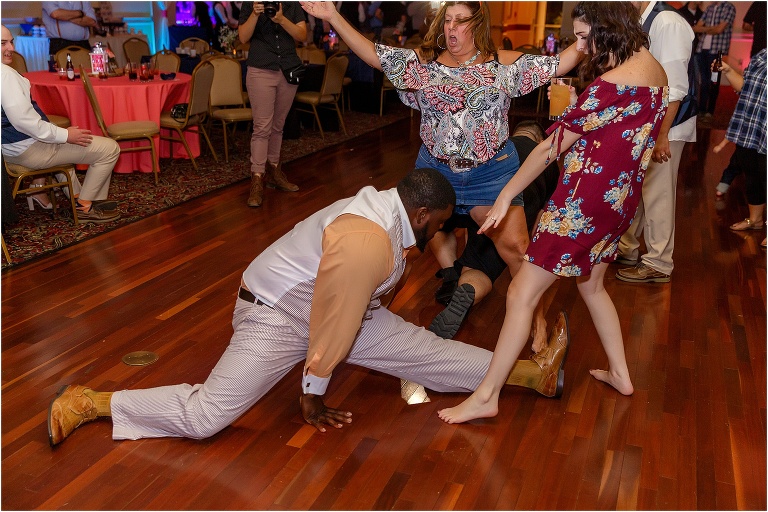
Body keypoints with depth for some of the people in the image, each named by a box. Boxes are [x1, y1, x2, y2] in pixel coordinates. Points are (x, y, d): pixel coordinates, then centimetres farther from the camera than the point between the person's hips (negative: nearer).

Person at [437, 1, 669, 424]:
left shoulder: (612, 84, -21)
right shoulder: (654, 68, 6)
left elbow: (552, 147, -16)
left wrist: (507, 195, -8)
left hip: (584, 203, -9)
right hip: (620, 199, 9)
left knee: (521, 293, -4)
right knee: (591, 285, 28)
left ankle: (486, 397, 4)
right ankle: (620, 374, 40)